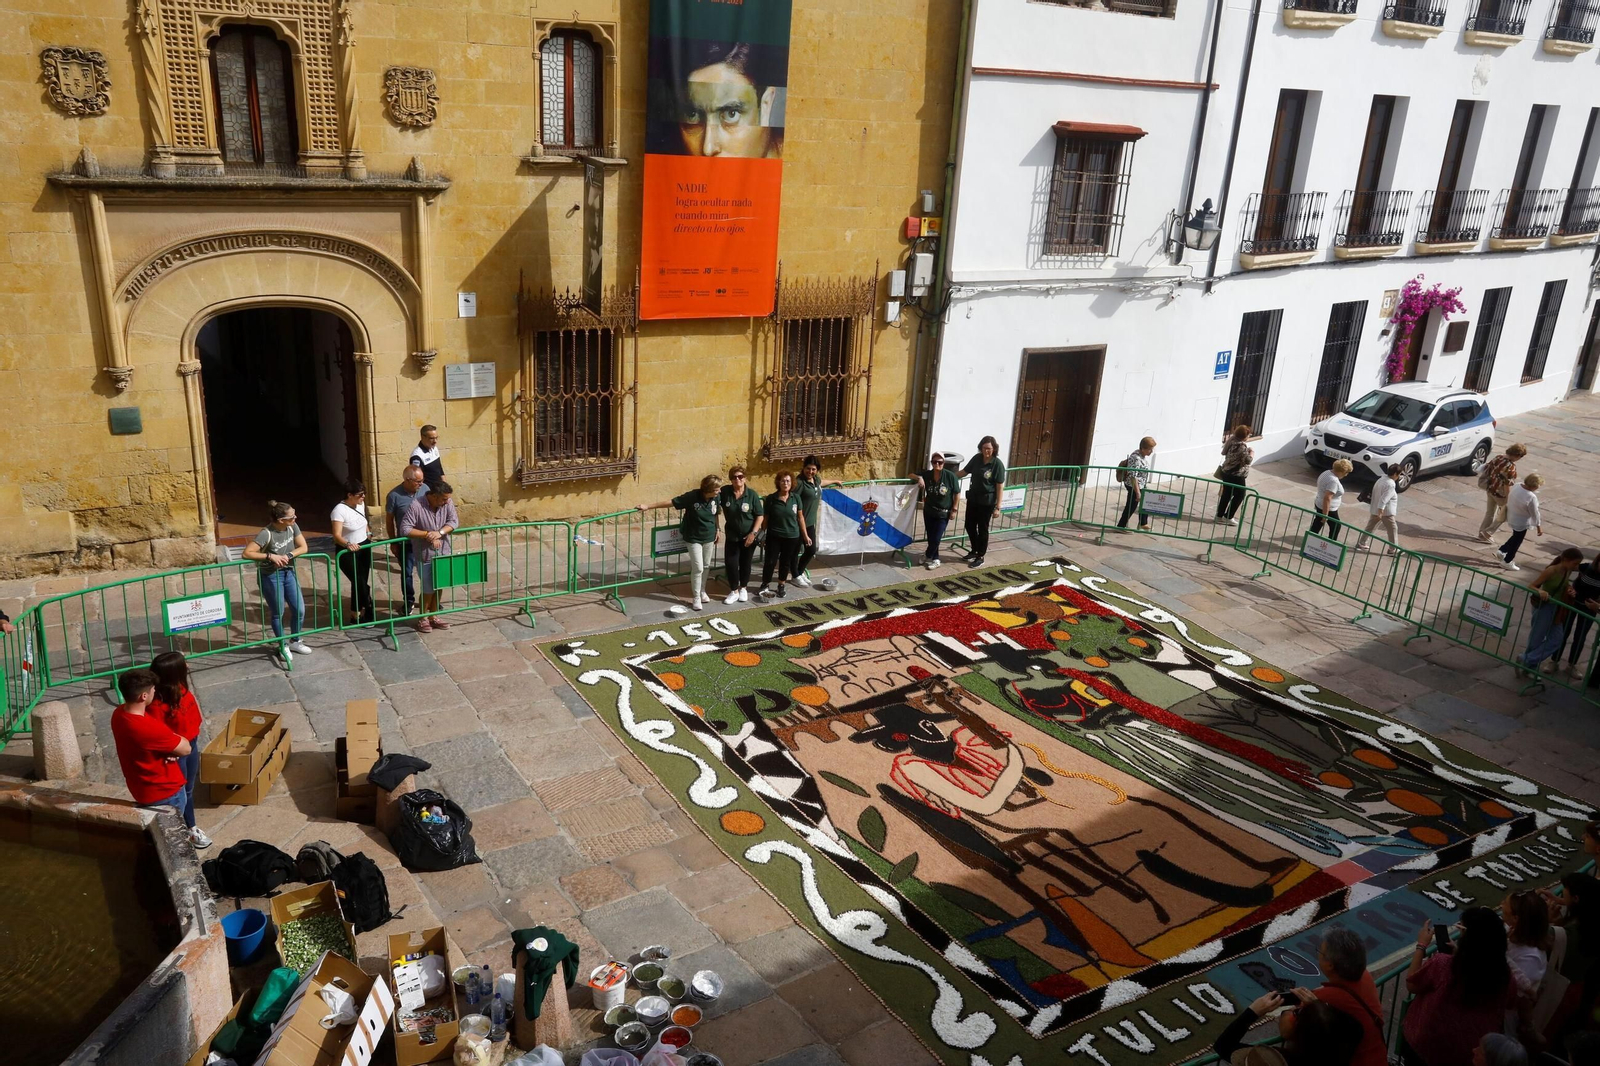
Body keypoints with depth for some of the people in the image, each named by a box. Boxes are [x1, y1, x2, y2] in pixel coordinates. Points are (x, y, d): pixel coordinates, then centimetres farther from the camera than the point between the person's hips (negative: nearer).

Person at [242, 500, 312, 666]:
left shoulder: (292, 527, -8)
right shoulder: (266, 534, -25)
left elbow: (303, 547, -2)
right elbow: (247, 553, -26)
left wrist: (288, 556, -19)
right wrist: (270, 556, -30)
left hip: (288, 573, 6)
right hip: (270, 576, -6)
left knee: (299, 610, 8)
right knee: (277, 613, 8)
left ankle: (295, 642, 31)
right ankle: (283, 646, 28)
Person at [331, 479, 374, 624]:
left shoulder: (361, 504, 1)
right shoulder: (340, 510, -22)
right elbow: (337, 535, -29)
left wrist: (369, 534, 8)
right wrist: (348, 544, -47)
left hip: (364, 548, 7)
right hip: (348, 552, -7)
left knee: (361, 582, 11)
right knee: (360, 583, -5)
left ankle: (356, 613, 24)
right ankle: (368, 613, 11)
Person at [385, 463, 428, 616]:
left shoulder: (425, 489, -7)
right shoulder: (394, 495, -16)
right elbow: (389, 520, -6)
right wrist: (393, 542, -2)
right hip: (406, 542, -2)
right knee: (406, 573, 10)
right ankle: (409, 601, 28)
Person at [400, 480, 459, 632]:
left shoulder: (448, 503, -7)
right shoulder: (416, 506, -20)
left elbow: (454, 521, -11)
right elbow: (405, 529, -22)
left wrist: (440, 532, -27)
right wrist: (427, 534, -26)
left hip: (443, 553, 5)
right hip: (425, 555, -5)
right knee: (429, 589, 3)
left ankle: (434, 616, 30)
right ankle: (423, 618, 22)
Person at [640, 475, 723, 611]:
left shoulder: (716, 498, -10)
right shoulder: (692, 496, -24)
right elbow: (670, 502, -20)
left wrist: (718, 530, 14)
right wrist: (648, 506, -17)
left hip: (709, 537, 4)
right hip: (694, 538, -4)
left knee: (706, 566, 15)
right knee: (698, 568, -5)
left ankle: (702, 592, 35)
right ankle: (696, 598, 9)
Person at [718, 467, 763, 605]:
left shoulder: (752, 494, -13)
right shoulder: (724, 492, -11)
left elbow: (760, 516, -8)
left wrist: (753, 533, -16)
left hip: (749, 535, -1)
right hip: (732, 535, 1)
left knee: (745, 563, 12)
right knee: (731, 563, -3)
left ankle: (743, 588, 33)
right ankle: (734, 591, 15)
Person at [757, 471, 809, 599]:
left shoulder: (796, 498, -3)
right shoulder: (771, 499, -9)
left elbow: (800, 517, 4)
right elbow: (765, 518, -3)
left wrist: (805, 535, 6)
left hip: (792, 536, 2)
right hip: (774, 536, -2)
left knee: (786, 562, 12)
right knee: (770, 561, 0)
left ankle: (781, 585, 28)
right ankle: (764, 585, 17)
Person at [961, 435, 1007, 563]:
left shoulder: (998, 464, -16)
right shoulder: (976, 458, -2)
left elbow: (1000, 487, -14)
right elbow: (964, 471, 12)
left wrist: (997, 507, -16)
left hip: (987, 501, -6)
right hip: (973, 498, 6)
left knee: (982, 528, 5)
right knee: (970, 525, 15)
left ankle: (980, 557, 19)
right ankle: (974, 551, 36)